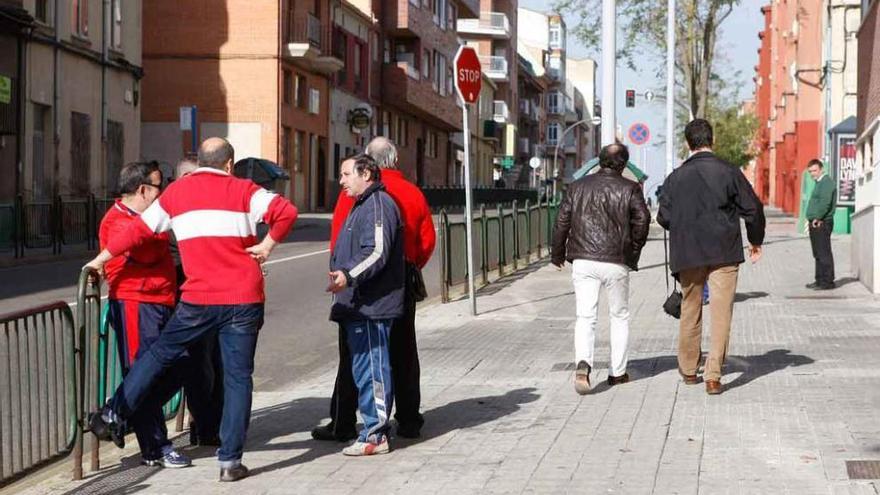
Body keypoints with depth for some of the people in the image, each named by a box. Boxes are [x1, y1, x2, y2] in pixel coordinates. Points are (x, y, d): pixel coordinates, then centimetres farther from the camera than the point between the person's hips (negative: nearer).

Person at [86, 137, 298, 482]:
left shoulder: (176, 193, 7)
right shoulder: (243, 191, 1)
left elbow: (139, 230, 12)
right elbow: (286, 211, -13)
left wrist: (101, 259, 24)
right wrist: (269, 244, 1)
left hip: (199, 301, 1)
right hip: (244, 300, -1)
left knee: (160, 354, 19)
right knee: (238, 376, 4)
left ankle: (114, 416, 22)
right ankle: (230, 460, 4)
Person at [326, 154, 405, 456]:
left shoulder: (378, 205, -13)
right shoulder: (362, 205, 22)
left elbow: (377, 253, -24)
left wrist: (349, 276, -33)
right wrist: (344, 277, 28)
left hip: (372, 306, -11)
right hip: (358, 306, 11)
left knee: (371, 368, -9)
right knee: (363, 369, 14)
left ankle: (375, 435, -6)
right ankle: (374, 428, 20)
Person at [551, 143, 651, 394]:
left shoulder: (578, 186, 7)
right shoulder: (629, 188, 0)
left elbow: (562, 221, 7)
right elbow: (642, 220, -6)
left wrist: (557, 253, 18)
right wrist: (633, 252, 8)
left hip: (583, 261, 1)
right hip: (617, 262, -1)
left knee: (585, 316, 0)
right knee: (620, 316, 14)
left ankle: (583, 364, -24)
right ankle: (618, 372, 17)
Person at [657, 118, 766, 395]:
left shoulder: (676, 177, 0)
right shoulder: (729, 172, -4)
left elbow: (663, 218, 3)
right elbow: (753, 208, -2)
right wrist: (756, 241, 14)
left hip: (688, 255, 2)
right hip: (724, 254, -2)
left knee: (690, 311, 16)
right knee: (721, 313, -1)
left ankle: (689, 369, 28)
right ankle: (713, 376, -8)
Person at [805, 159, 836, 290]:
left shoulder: (826, 182, -12)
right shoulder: (819, 183, 20)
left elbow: (825, 202, -23)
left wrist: (817, 218, -20)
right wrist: (810, 218, 12)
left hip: (822, 224, -11)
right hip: (815, 224, 11)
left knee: (824, 253, -8)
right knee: (818, 254, 14)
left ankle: (827, 281, -7)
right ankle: (820, 280, 19)